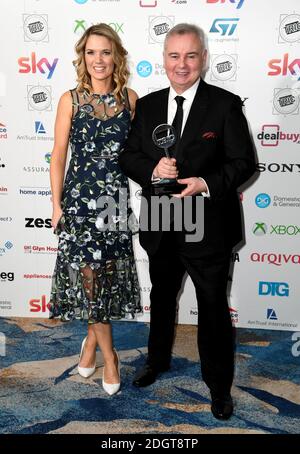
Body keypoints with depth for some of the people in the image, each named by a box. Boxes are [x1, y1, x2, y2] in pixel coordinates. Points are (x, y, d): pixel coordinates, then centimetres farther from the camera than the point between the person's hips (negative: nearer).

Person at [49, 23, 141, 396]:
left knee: (107, 273, 10)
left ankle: (92, 339, 33)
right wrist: (56, 204, -2)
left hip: (116, 198, 2)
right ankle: (108, 353, 17)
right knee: (90, 274, -2)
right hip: (79, 197, -2)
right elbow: (58, 156, -1)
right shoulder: (70, 99, -3)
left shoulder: (129, 98, 2)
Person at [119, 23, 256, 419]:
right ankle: (157, 360, 48)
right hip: (160, 226, 4)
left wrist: (207, 184, -26)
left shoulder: (226, 104, -9)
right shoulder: (147, 105, 3)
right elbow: (128, 156, 4)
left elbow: (244, 162, -10)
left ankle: (219, 384, 30)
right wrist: (153, 170, -17)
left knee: (214, 308, 9)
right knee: (161, 298, 23)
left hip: (208, 227, -4)